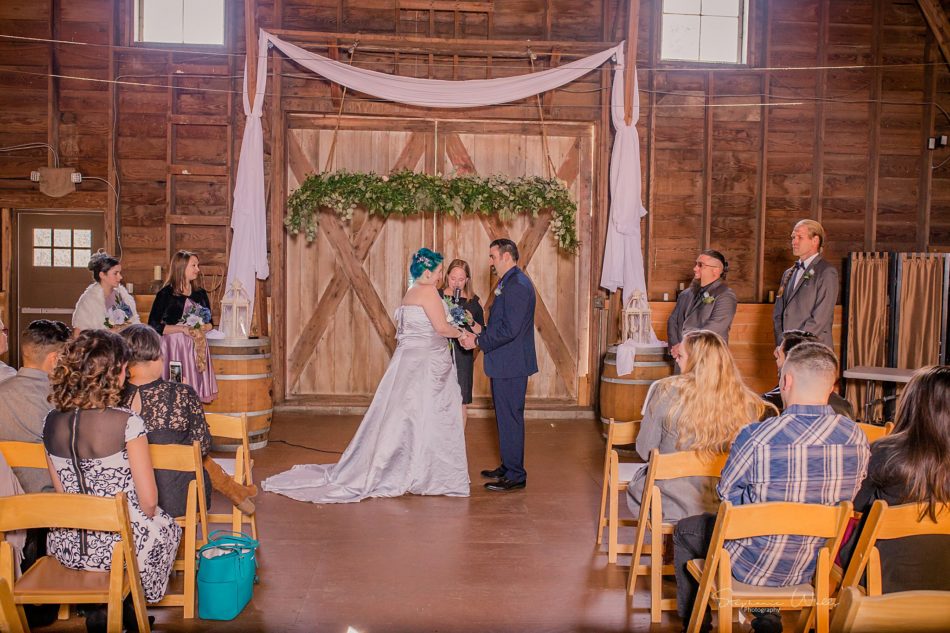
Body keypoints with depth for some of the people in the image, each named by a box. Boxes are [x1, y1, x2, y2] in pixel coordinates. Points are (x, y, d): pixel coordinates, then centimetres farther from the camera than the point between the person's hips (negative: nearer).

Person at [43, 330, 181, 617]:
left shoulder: (51, 422, -4)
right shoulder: (126, 423, -20)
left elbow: (61, 491, 7)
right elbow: (149, 501, -16)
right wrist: (144, 518, 6)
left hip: (65, 546, 5)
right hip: (119, 546, -5)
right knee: (167, 526, 28)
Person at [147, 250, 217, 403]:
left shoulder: (200, 293, 11)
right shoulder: (166, 293, -4)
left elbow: (209, 323, 18)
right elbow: (154, 326, -9)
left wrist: (201, 328, -4)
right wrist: (182, 329, -13)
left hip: (197, 347, 5)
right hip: (174, 347, -5)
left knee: (195, 390, 2)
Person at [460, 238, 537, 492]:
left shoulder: (517, 285, -18)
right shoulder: (510, 283, 16)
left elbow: (509, 329, -24)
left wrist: (478, 341, -16)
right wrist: (479, 335, 7)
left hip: (511, 365, -10)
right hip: (505, 364, 10)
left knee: (510, 418, -3)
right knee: (505, 417, 17)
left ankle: (515, 476, 6)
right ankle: (507, 468, 28)